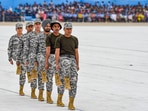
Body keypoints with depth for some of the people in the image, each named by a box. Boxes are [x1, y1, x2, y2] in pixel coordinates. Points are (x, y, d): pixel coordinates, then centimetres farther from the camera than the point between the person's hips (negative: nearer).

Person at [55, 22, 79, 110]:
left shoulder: (75, 39, 16)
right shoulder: (59, 39, 6)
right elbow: (57, 52, -1)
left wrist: (77, 64, 15)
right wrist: (57, 63, -10)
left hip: (72, 59, 3)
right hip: (63, 58, -3)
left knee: (74, 81, -6)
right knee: (67, 63, -44)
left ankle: (71, 103, 0)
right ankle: (66, 80, -35)